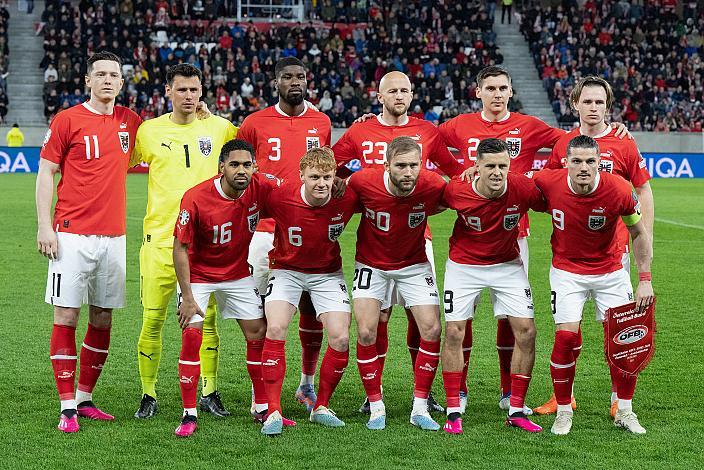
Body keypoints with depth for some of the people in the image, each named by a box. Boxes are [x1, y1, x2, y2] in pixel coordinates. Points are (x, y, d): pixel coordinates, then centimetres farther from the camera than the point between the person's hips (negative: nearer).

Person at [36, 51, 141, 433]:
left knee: (103, 319, 8)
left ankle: (85, 398, 19)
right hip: (72, 235, -5)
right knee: (66, 316, -5)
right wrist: (44, 225, -9)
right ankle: (67, 407, -2)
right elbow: (45, 173, -2)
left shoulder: (129, 121, 10)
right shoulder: (67, 120, -3)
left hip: (113, 236, 5)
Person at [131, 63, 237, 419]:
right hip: (159, 239, -1)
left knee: (207, 320, 3)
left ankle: (209, 393, 16)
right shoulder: (149, 131, 2)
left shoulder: (218, 128, 5)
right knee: (152, 321, -1)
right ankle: (148, 394, 12)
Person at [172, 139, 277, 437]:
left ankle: (262, 407, 19)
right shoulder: (195, 198, -27)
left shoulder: (260, 187, -18)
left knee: (259, 334, 4)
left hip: (238, 274, 4)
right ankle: (189, 414, -5)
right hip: (198, 275, -4)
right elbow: (180, 249, -20)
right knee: (191, 336, -14)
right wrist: (187, 297, -21)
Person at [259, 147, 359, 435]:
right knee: (275, 329, -21)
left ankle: (321, 407, 12)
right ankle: (273, 412, -16)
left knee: (341, 338, -9)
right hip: (286, 269, -2)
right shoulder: (279, 198, -27)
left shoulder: (347, 198, -21)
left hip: (327, 273, 2)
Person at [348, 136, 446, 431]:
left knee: (432, 330, -8)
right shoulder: (363, 181, -25)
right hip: (371, 264, -1)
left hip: (414, 264, 1)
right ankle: (376, 407, 5)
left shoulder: (433, 186, -25)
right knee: (366, 332, -10)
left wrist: (423, 211, -11)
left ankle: (420, 407, 5)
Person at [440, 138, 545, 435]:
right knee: (454, 333, -5)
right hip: (463, 264, -1)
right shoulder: (456, 191, -25)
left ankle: (516, 410, 6)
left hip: (507, 264, 1)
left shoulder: (523, 188, -25)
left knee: (526, 331, -5)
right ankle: (453, 411, 6)